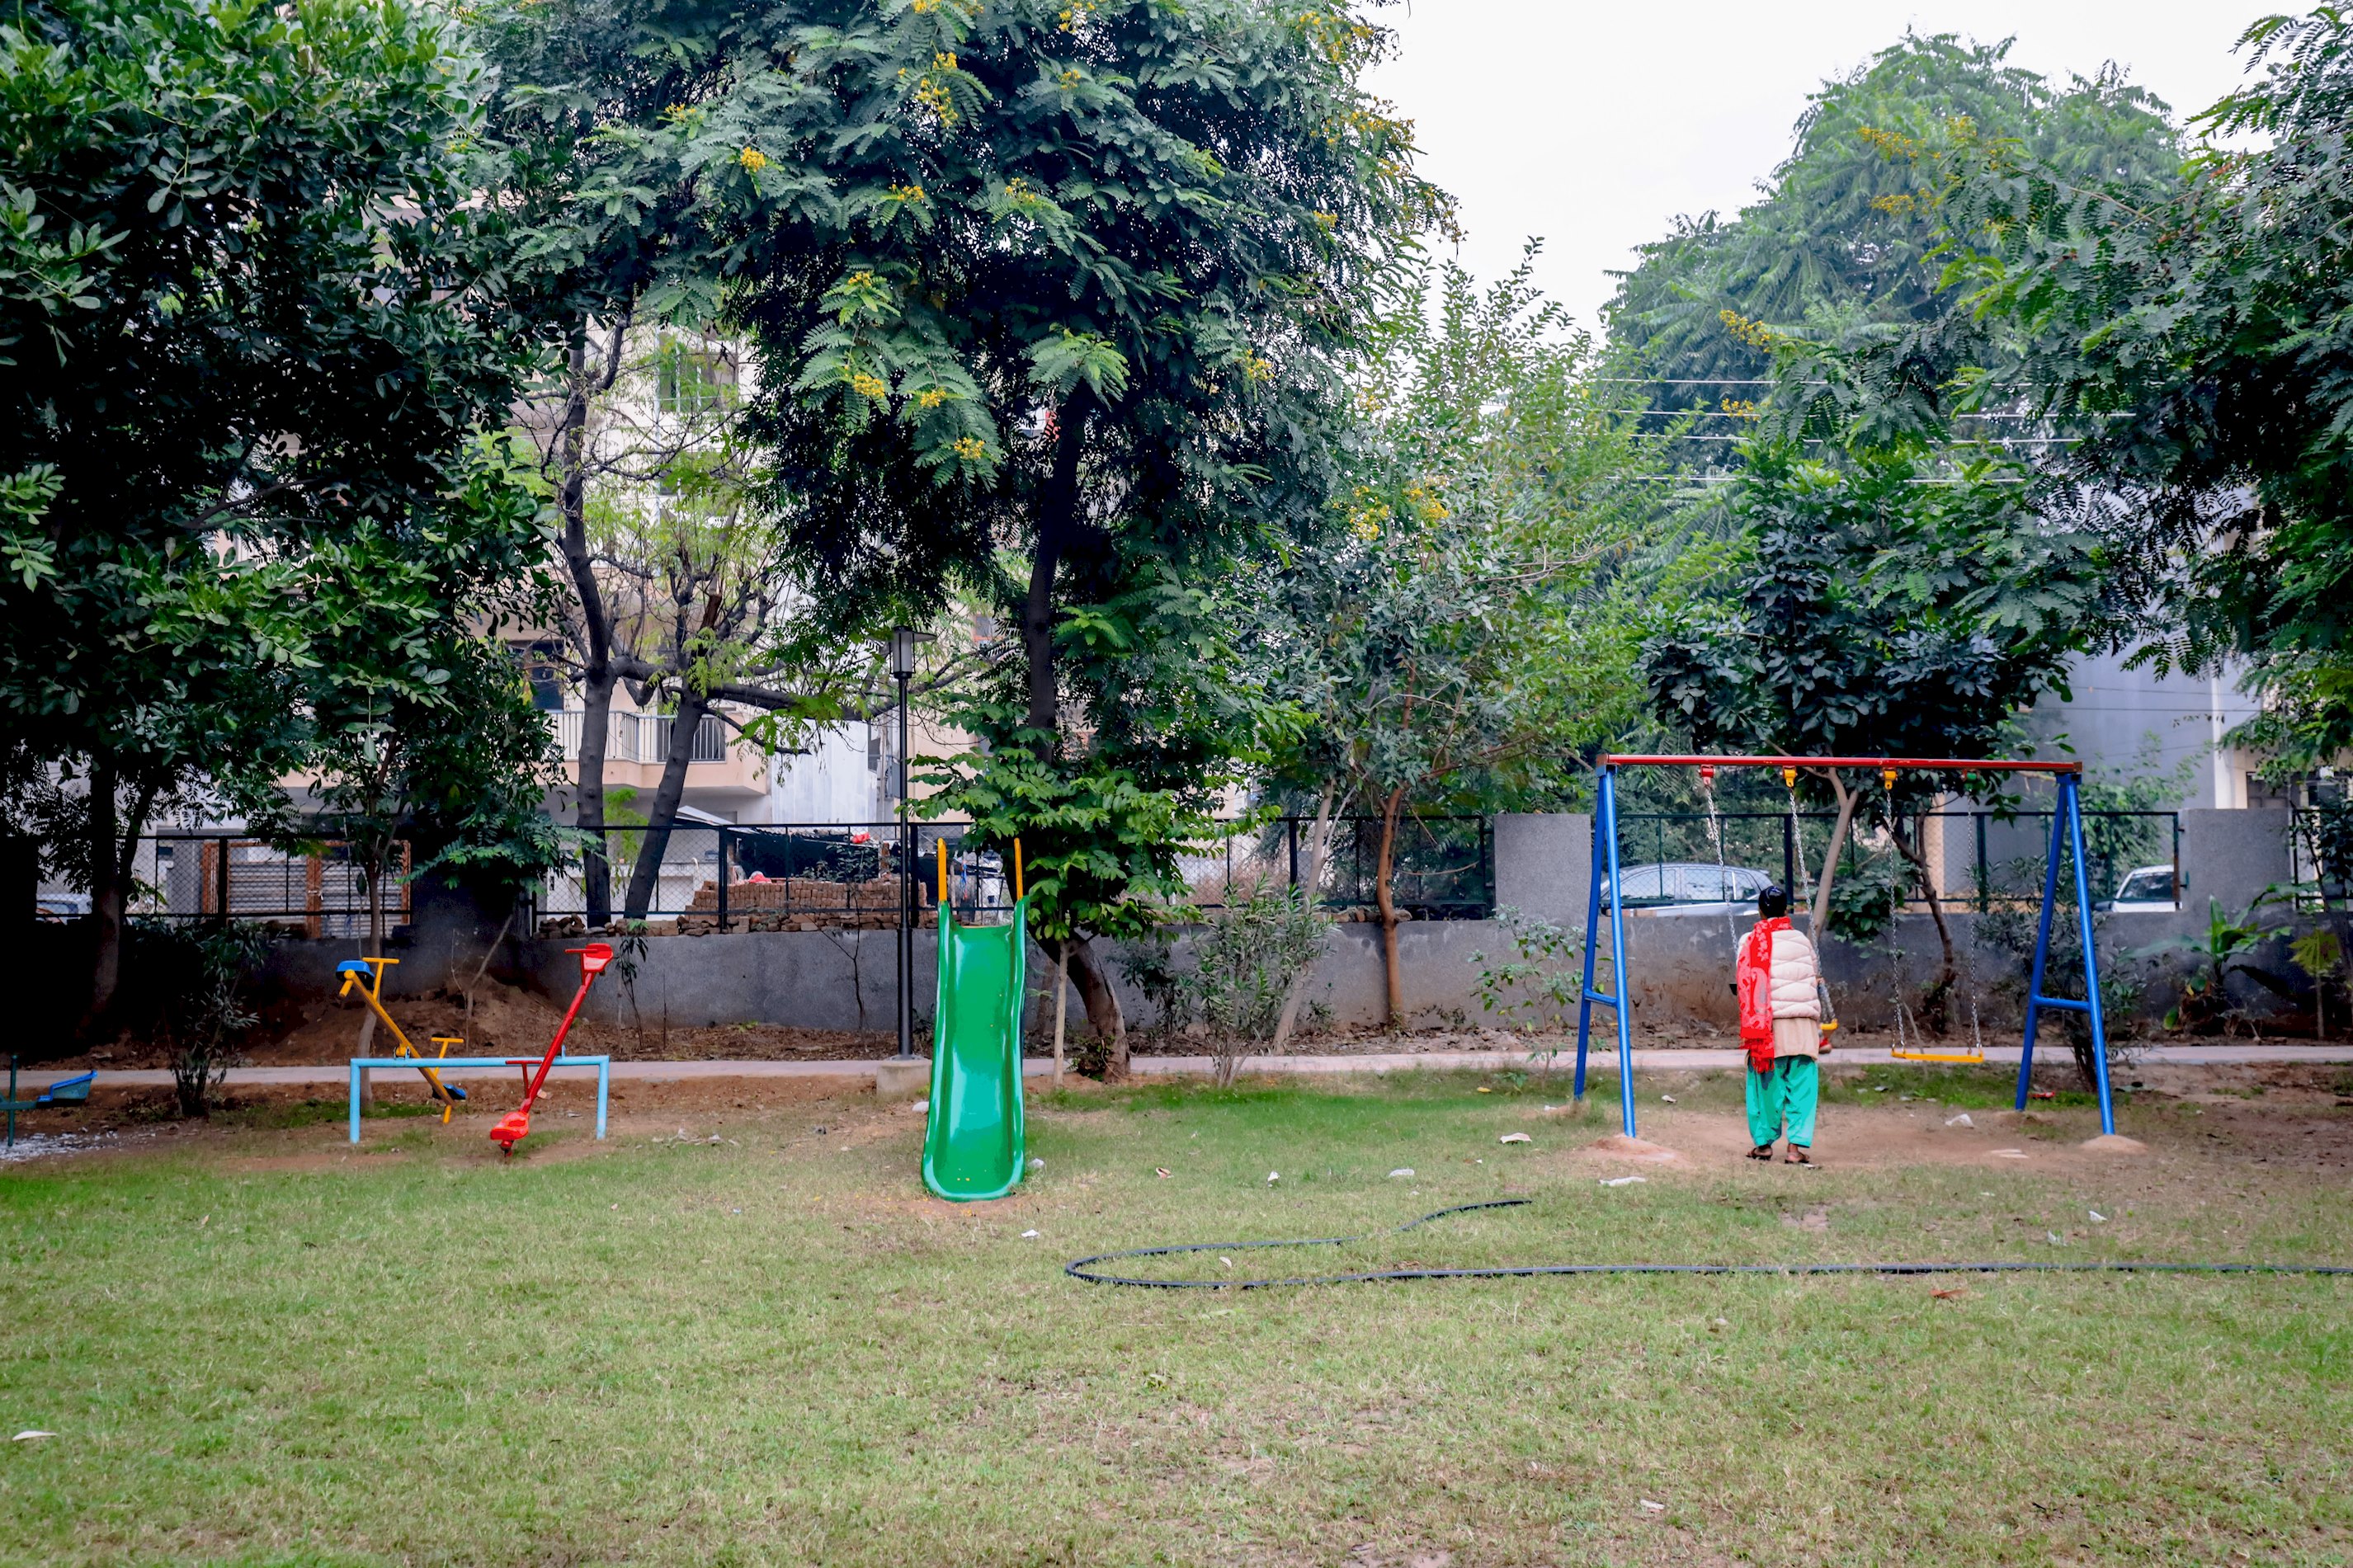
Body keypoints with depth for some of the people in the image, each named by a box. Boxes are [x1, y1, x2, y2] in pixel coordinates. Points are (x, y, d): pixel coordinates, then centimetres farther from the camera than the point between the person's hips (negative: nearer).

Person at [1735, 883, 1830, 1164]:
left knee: (1766, 1083, 6)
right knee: (1802, 1085, 4)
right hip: (1805, 1024, 3)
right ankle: (1799, 1144, -3)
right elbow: (1816, 982, 18)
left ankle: (1764, 1143, 12)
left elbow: (1747, 986, -3)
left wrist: (1752, 1031, 4)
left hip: (1771, 1022, -3)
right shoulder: (1802, 941, 13)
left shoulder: (1753, 941, 0)